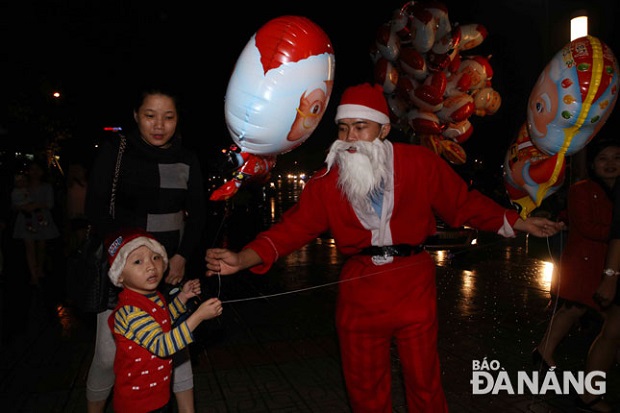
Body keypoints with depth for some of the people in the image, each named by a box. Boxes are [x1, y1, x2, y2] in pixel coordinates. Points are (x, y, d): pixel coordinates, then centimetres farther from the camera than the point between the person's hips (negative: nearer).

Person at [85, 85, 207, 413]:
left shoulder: (187, 160, 4)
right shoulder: (114, 153, -4)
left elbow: (197, 215, 7)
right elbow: (96, 210, -6)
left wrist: (182, 256, -6)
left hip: (171, 266, 3)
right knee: (109, 353, -1)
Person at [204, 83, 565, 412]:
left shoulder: (421, 164, -8)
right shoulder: (328, 180, -5)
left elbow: (465, 203, 3)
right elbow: (295, 225, -10)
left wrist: (520, 223, 2)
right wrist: (242, 259, -23)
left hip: (414, 289, -1)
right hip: (359, 293, 2)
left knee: (424, 384, 13)